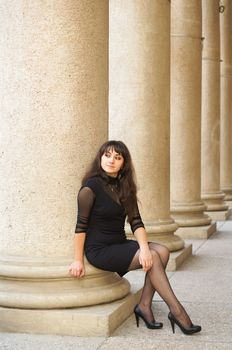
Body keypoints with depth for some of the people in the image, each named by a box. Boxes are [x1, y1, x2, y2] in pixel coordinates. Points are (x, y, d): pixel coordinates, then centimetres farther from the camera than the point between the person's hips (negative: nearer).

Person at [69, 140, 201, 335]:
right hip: (99, 249, -7)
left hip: (120, 244, 7)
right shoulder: (91, 187, -12)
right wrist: (78, 261, -12)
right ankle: (176, 311, -14)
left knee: (162, 251, -15)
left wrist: (144, 248, -17)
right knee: (153, 258, -21)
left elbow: (136, 222, -1)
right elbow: (81, 226, -12)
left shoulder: (125, 187, 8)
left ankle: (144, 306, -11)